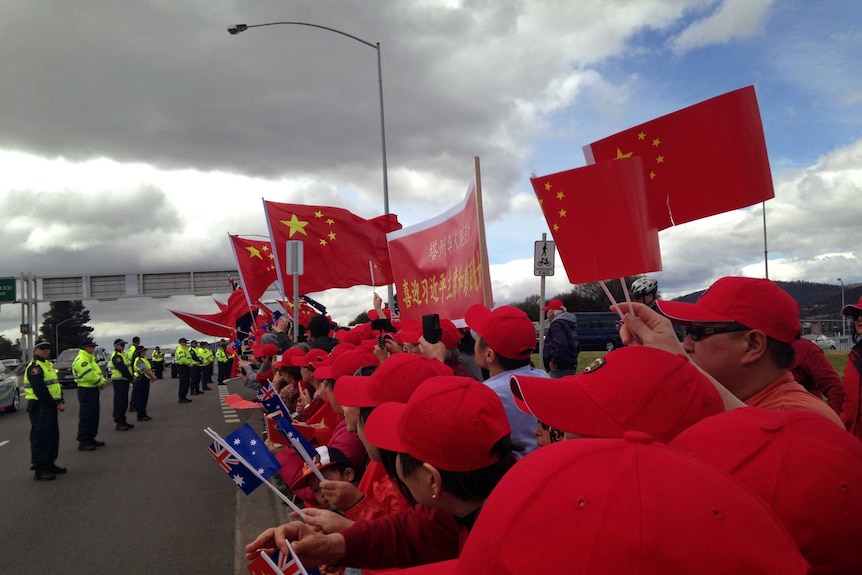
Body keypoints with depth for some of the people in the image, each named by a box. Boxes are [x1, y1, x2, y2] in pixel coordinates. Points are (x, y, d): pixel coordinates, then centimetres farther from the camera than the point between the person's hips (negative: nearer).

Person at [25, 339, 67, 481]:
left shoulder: (48, 365, 18)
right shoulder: (34, 367, -14)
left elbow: (56, 385, 17)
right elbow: (41, 391, -21)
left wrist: (60, 402, 2)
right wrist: (55, 405, -16)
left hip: (50, 406, 10)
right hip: (40, 407, -10)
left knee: (53, 436, 15)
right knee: (40, 437, -7)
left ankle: (50, 464, 25)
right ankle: (39, 470, -4)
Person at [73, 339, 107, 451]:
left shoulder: (90, 359, 19)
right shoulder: (81, 360, -15)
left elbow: (97, 372, 19)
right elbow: (89, 375, -24)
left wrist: (103, 380, -1)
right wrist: (100, 382, -12)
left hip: (93, 389, 11)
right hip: (86, 390, -11)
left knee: (94, 416, 15)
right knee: (85, 417, -8)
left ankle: (90, 439, 23)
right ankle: (82, 442, -5)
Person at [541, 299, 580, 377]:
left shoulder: (556, 324, -13)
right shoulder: (570, 324, 19)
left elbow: (561, 344, -27)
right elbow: (578, 346, 24)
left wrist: (554, 361, -18)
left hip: (560, 368, -10)